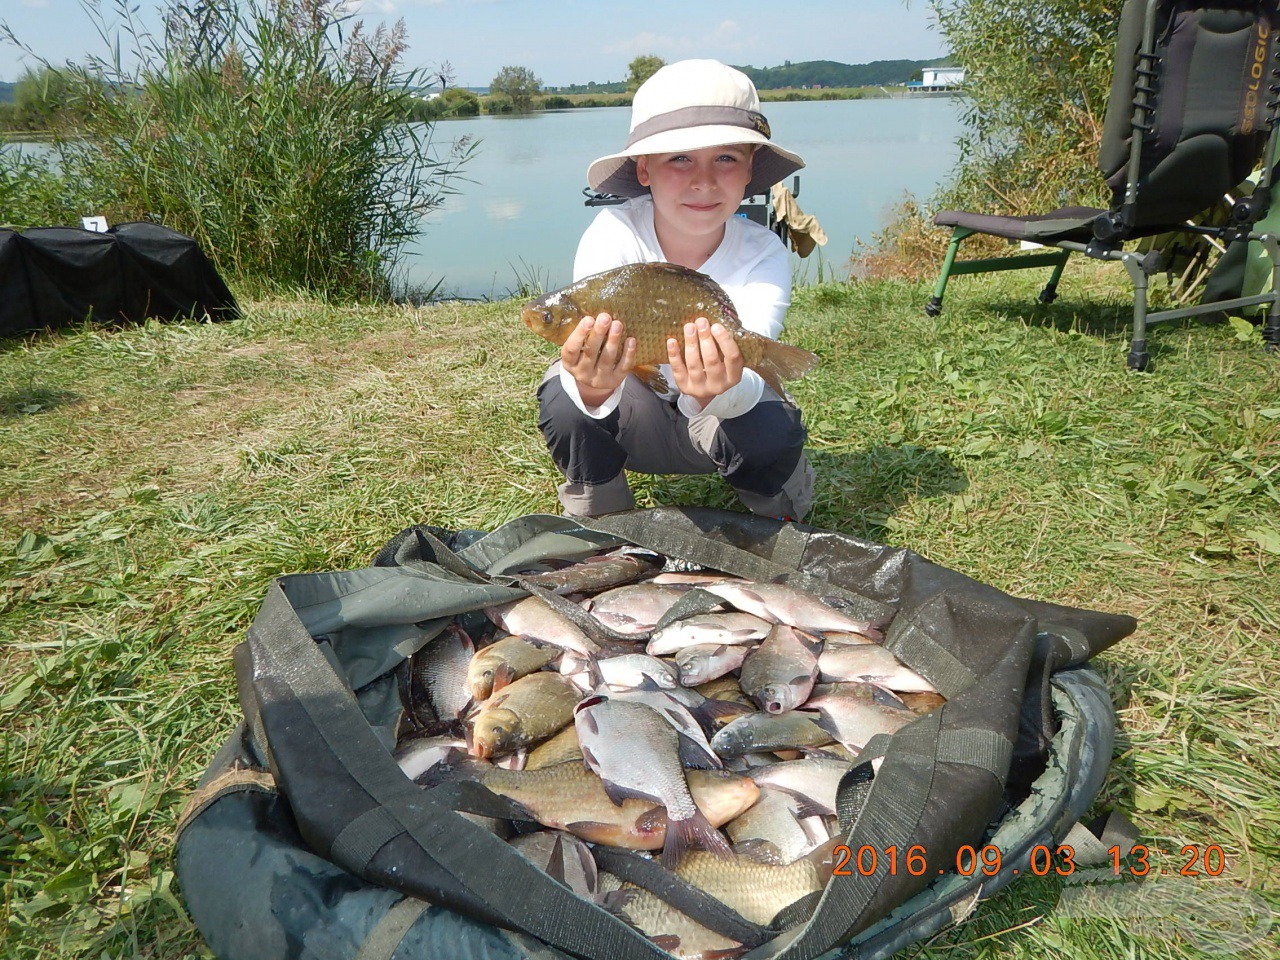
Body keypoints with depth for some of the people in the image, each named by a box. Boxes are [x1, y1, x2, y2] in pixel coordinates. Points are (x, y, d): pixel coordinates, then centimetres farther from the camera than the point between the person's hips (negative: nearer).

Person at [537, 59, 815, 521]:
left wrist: (719, 390, -59)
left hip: (717, 418, 0)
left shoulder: (763, 253, -22)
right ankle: (599, 519, -1)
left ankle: (777, 519, 4)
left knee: (772, 431, -32)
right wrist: (593, 389, -58)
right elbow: (588, 342, -34)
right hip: (629, 414, 0)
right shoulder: (612, 235, -23)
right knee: (564, 396, -31)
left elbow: (747, 382, -35)